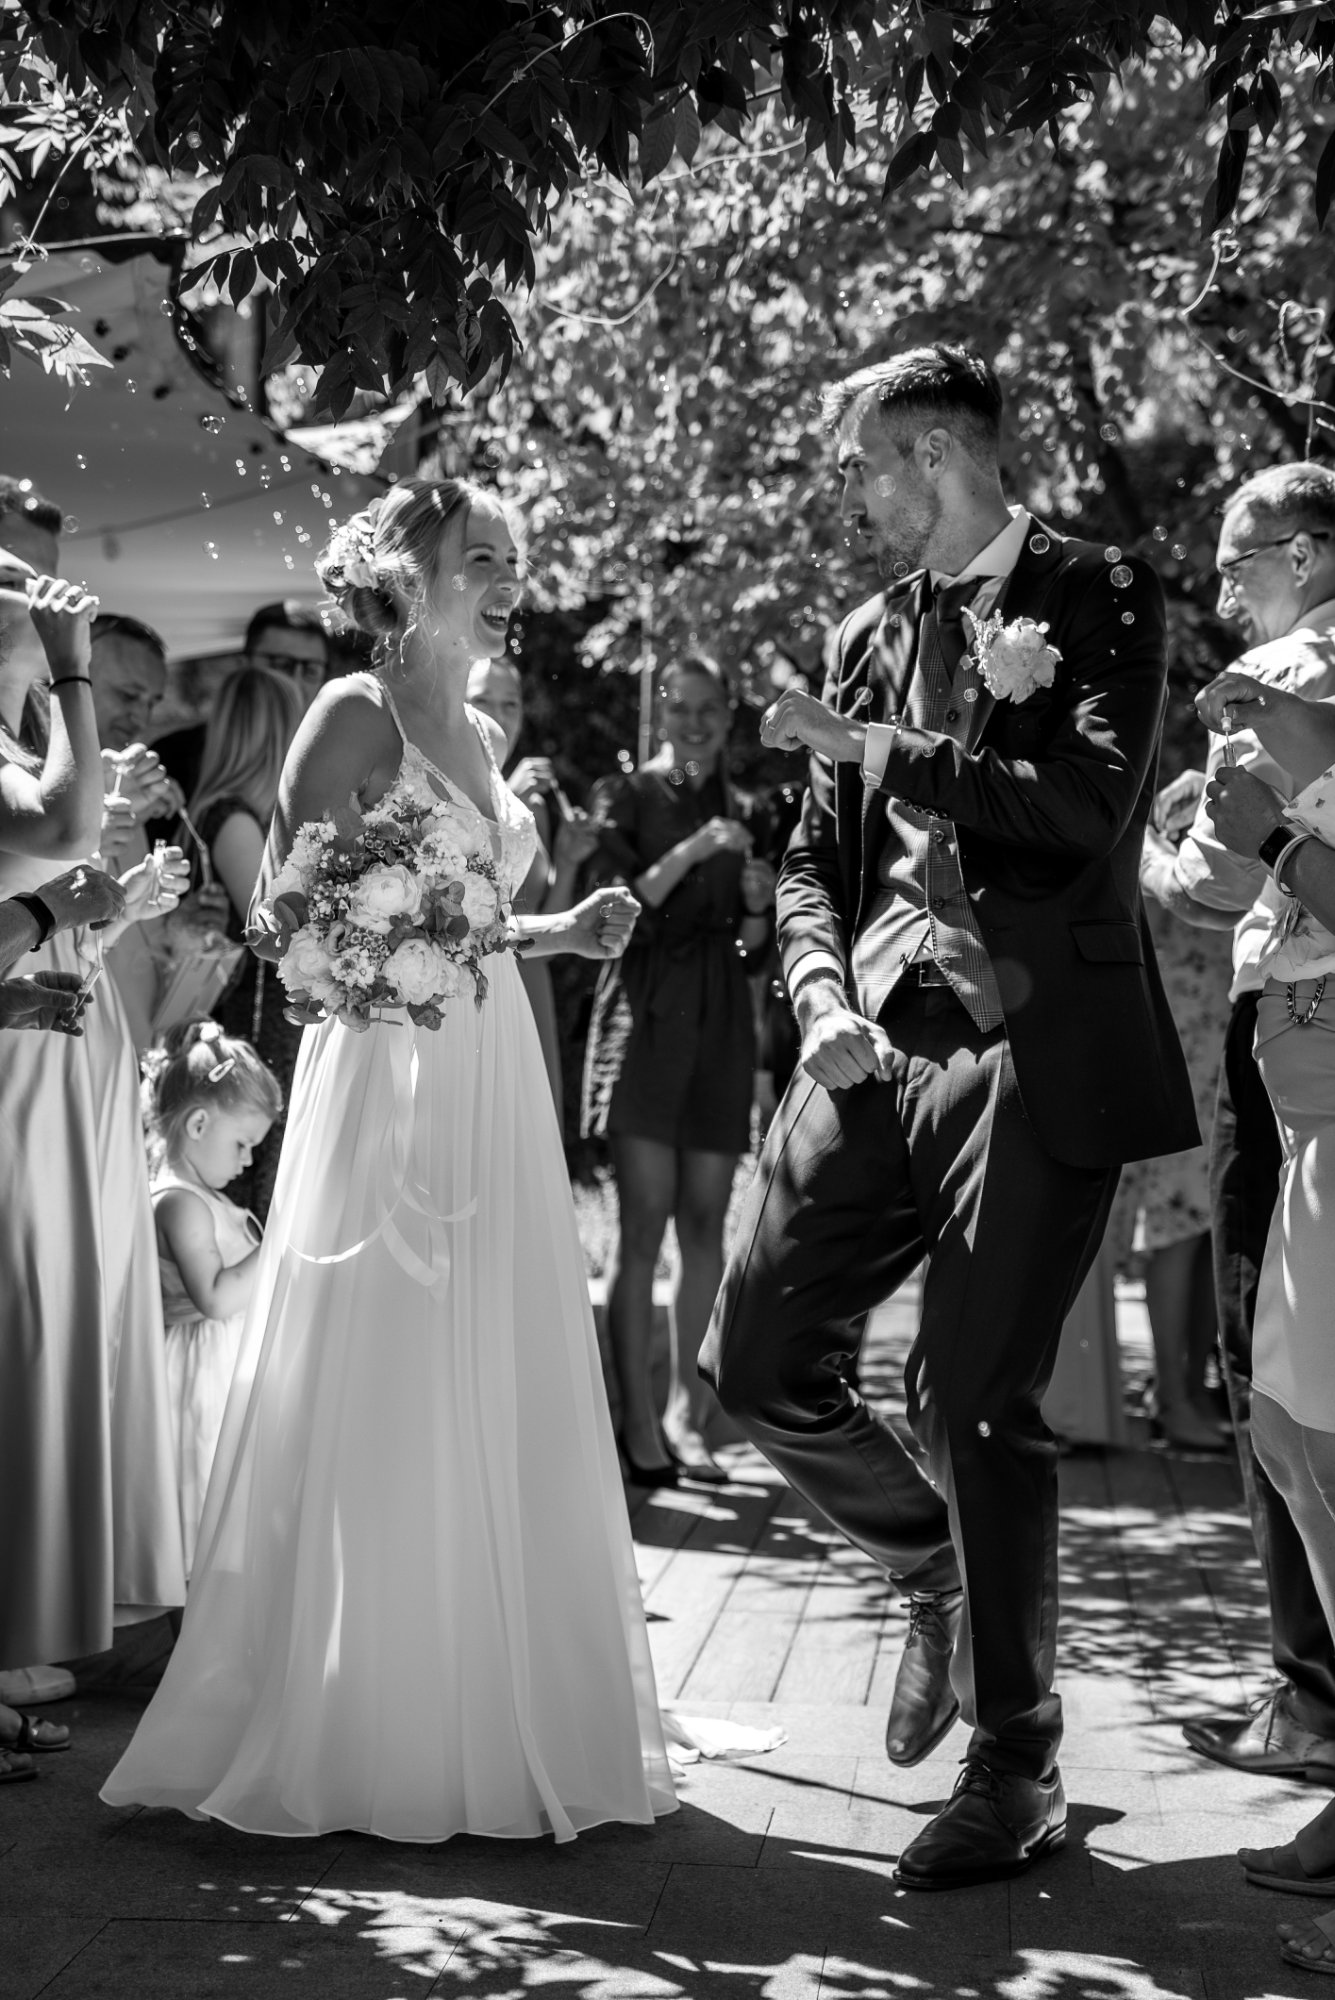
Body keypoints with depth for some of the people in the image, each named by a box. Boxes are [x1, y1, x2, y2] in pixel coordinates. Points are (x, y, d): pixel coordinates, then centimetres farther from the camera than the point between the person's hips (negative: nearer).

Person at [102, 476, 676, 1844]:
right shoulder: (356, 714, -6)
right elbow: (283, 920, -9)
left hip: (494, 1089, 8)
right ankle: (357, 1743, 6)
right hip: (387, 1079, -8)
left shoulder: (479, 732, 17)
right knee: (381, 1414, -4)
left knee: (500, 1411, 9)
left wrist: (558, 933, 8)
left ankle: (493, 1720, 18)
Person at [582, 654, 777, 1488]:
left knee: (705, 1221, 4)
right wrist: (689, 852, -19)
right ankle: (638, 1420, -9)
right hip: (645, 1013, -4)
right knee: (644, 1221, -10)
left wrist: (759, 907, -5)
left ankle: (684, 1406, 14)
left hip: (722, 1024, 4)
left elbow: (758, 950, 17)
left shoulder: (748, 814, 15)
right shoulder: (627, 797, 4)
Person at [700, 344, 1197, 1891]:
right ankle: (942, 1573, 29)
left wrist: (875, 747, -15)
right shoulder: (870, 635, 16)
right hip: (879, 1050, 6)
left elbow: (1087, 808, -17)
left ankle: (1015, 1775, 11)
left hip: (1038, 1053, -6)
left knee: (974, 1399, -5)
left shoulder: (1099, 600, -1)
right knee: (754, 1362, 2)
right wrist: (822, 995, -2)